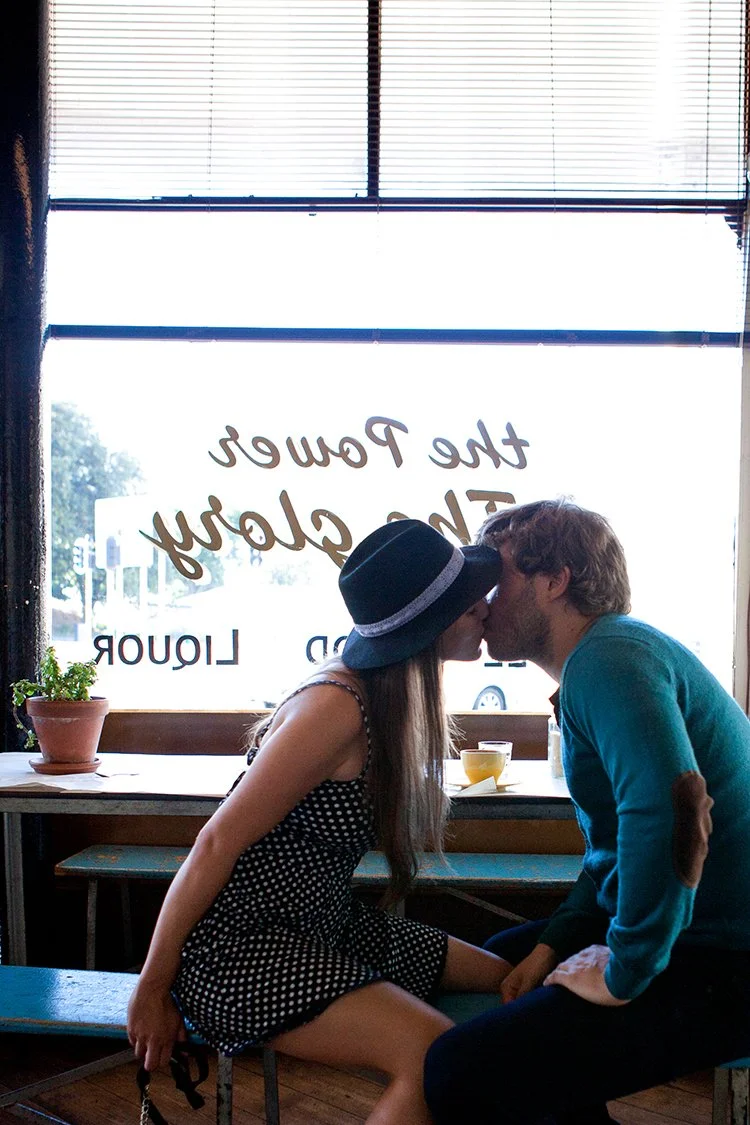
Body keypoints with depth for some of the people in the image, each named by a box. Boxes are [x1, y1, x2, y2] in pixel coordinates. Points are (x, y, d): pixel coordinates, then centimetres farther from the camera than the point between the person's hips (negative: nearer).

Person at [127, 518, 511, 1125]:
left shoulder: (392, 697, 6)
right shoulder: (336, 706, -23)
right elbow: (219, 843, -21)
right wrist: (153, 990, -15)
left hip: (325, 927, 10)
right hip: (239, 944, -10)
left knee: (506, 979, 10)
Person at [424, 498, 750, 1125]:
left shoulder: (606, 659, -18)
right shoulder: (605, 656, 17)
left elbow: (671, 812, -34)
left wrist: (626, 974, -22)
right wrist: (554, 943, 10)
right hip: (697, 932, 11)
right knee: (498, 960, 28)